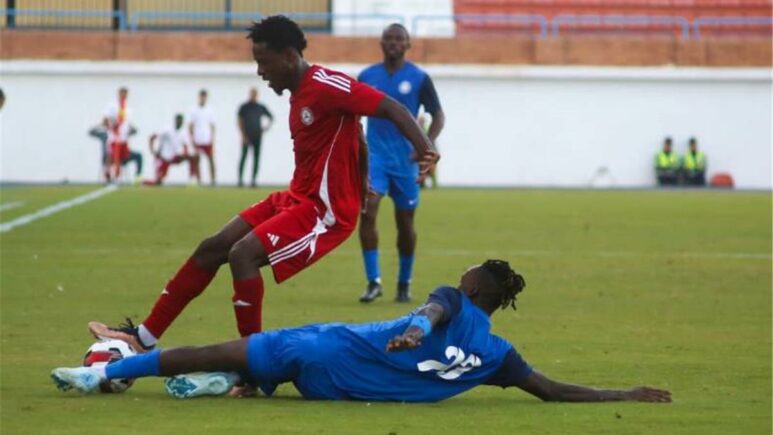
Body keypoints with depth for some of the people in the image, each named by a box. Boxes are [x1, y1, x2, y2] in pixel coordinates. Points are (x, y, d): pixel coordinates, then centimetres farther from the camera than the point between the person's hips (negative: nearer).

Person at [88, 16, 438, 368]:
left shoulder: (326, 86, -18)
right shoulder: (300, 92, 10)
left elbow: (392, 108, -24)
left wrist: (424, 147, -39)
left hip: (326, 210, -10)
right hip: (297, 198, 10)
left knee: (243, 254, -23)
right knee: (212, 249, 8)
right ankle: (144, 338, 13)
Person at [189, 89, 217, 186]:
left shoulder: (210, 110, 6)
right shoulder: (194, 110, 3)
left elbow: (212, 126, 8)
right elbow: (191, 126, 4)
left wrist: (212, 139, 1)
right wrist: (192, 138, -3)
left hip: (208, 140, 1)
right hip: (197, 141, 0)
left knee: (211, 160, -4)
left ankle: (212, 179, -1)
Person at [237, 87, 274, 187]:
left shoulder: (261, 107, 10)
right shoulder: (244, 107, 1)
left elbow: (271, 117, 22)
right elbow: (240, 122, -2)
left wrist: (267, 126, 3)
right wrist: (243, 136, -10)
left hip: (257, 136, 3)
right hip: (247, 137, -3)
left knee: (256, 158, 1)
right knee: (243, 156, -9)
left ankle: (253, 180, 5)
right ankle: (240, 179, -8)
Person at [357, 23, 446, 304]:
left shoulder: (419, 78, -2)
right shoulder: (367, 76, 5)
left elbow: (438, 116, 1)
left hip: (405, 159, -1)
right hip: (374, 156, 1)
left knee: (405, 222, 7)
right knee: (367, 212, -17)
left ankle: (404, 284, 24)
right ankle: (373, 281, -15)